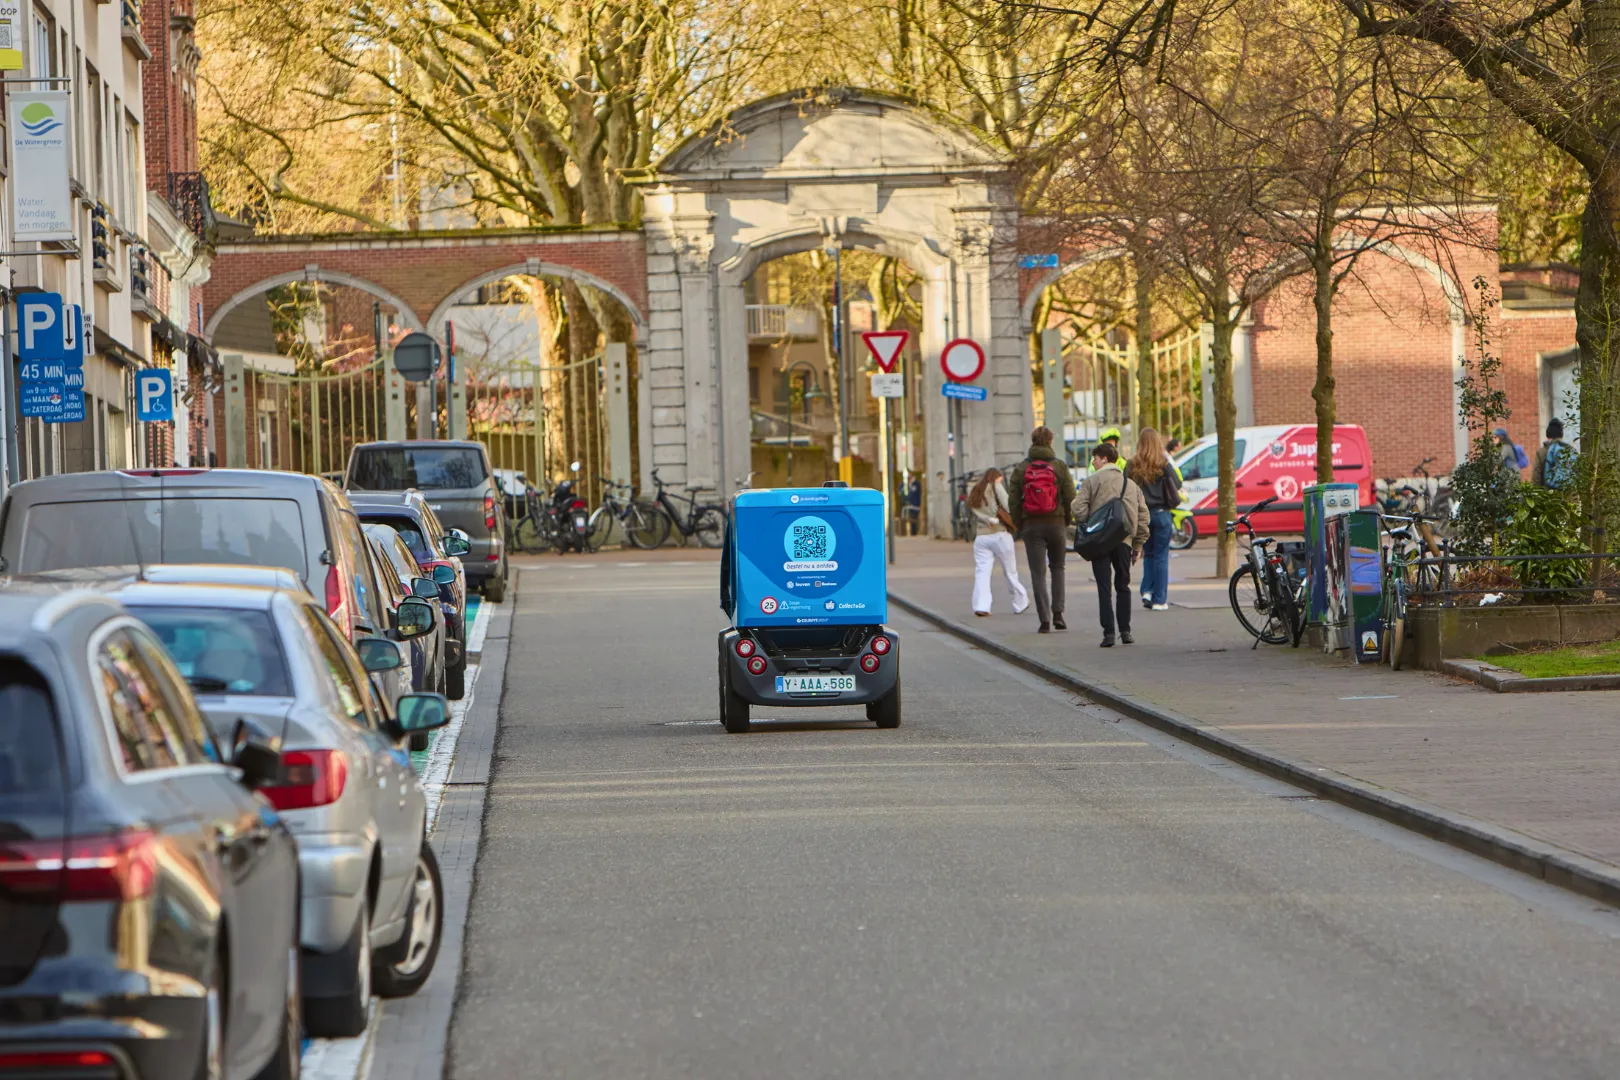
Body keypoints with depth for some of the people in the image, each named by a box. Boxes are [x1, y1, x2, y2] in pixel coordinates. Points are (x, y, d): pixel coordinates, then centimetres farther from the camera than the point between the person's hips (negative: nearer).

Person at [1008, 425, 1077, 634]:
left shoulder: (1021, 468, 0)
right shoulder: (1059, 466, -2)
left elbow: (1013, 500, -3)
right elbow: (1070, 497, -5)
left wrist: (1018, 526, 7)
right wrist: (1067, 520, 9)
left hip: (1031, 525, 0)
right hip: (1056, 523, 0)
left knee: (1038, 573, 1)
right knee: (1057, 568, 18)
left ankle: (1045, 620, -7)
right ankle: (1057, 613, 6)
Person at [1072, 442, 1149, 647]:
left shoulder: (1092, 481, -1)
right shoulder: (1131, 484, 12)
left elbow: (1079, 509, -11)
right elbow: (1143, 515, 10)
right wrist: (1138, 544, 15)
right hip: (1124, 541, 3)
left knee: (1104, 588, -1)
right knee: (1123, 586, 15)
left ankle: (1109, 632, -7)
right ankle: (1125, 631, 13)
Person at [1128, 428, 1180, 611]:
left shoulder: (1132, 466, -3)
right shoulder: (1164, 465, -9)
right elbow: (1177, 485, -4)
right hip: (1160, 513, -2)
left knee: (1148, 554, 19)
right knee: (1161, 556, 4)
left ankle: (1147, 591, 5)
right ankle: (1159, 600, 3)